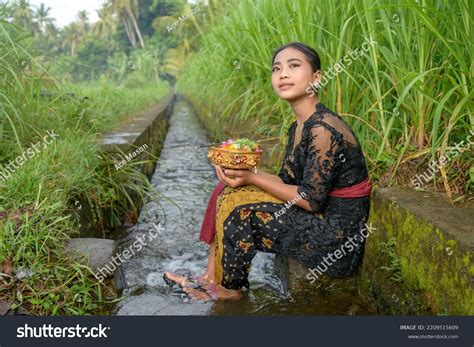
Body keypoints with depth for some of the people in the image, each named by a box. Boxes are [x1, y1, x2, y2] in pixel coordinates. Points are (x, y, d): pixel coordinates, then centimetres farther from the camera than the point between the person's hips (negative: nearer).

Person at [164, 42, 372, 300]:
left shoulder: (323, 127, -22)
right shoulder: (298, 127, 7)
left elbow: (312, 200, -22)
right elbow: (286, 182, 8)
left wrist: (252, 178, -17)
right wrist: (242, 171, -8)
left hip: (337, 235, -9)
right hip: (321, 222, 9)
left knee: (238, 204, -15)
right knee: (228, 190, 3)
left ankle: (230, 288, 7)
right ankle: (211, 278, 9)